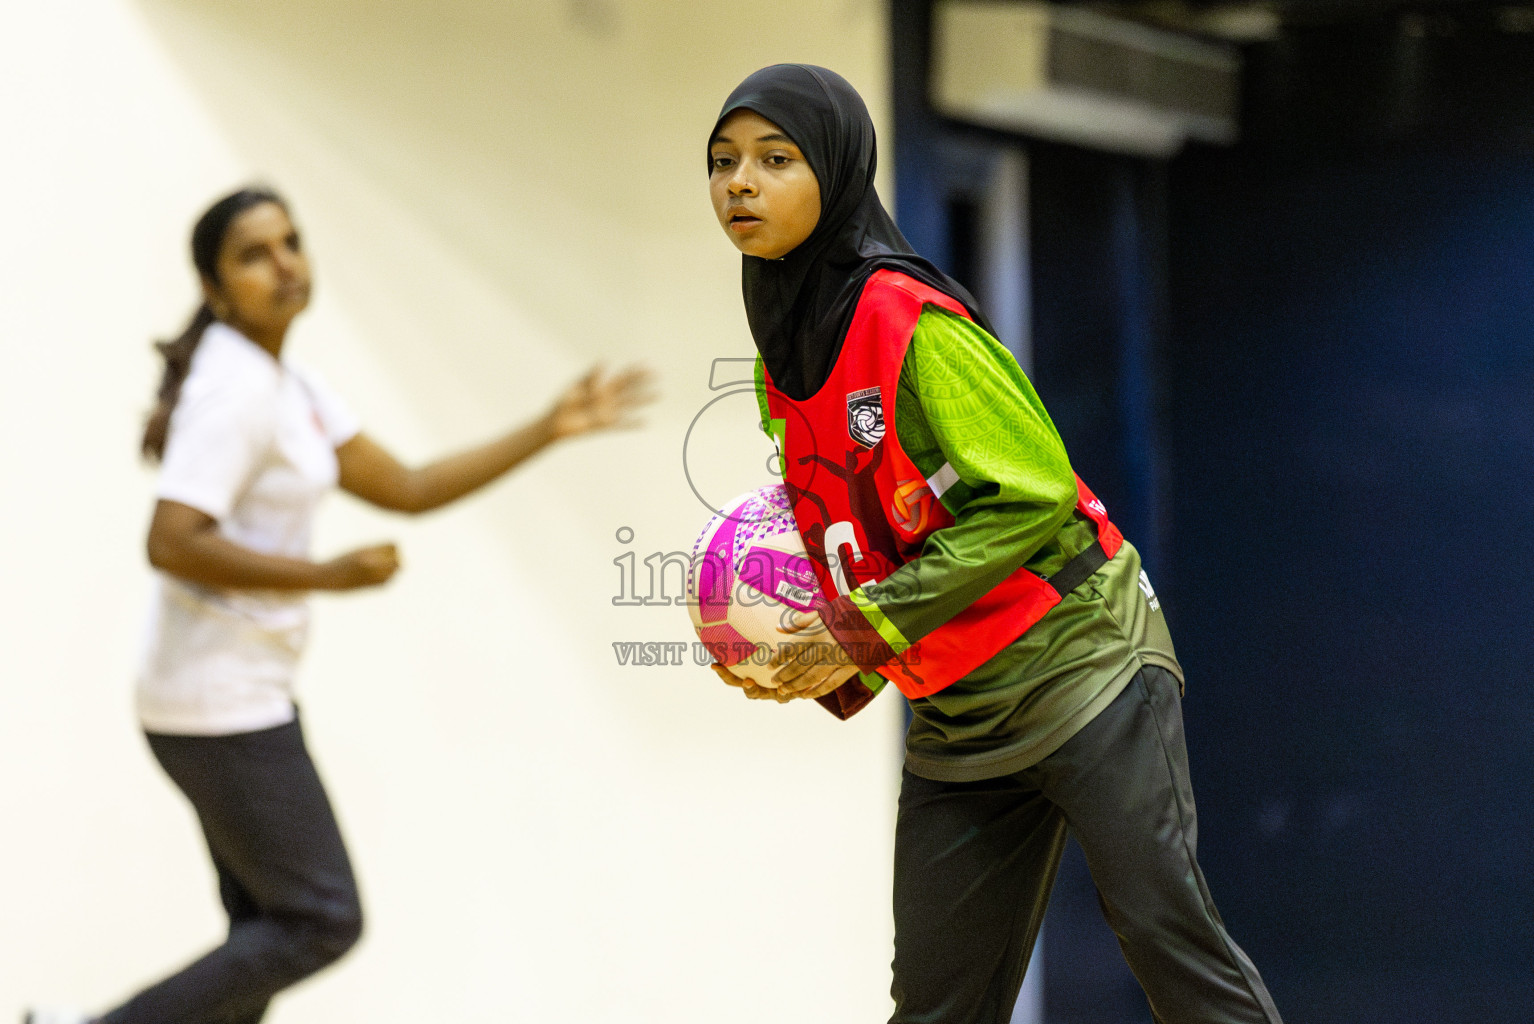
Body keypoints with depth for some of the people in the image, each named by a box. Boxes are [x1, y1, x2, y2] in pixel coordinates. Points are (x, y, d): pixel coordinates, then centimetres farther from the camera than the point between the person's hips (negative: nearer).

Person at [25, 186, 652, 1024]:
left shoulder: (288, 386, 12)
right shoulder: (234, 386, -18)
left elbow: (406, 489, 15)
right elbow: (173, 543, -27)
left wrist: (551, 430, 11)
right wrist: (327, 575, -22)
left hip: (247, 695, 10)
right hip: (220, 705, -10)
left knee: (268, 930, 12)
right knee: (322, 920, -7)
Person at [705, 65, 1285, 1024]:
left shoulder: (907, 319, -16)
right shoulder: (782, 360, 8)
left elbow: (1033, 493, -18)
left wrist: (870, 629, -20)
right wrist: (811, 657, 2)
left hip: (1073, 659, -7)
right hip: (955, 719, 7)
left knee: (1165, 927, -11)